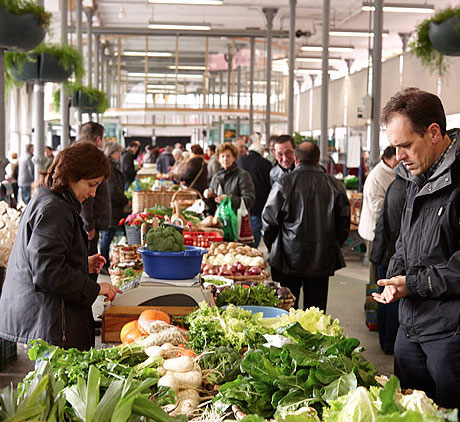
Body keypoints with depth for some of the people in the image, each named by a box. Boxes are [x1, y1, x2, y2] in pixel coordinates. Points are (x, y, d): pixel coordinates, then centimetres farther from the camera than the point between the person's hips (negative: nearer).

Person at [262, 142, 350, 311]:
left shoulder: (283, 183, -8)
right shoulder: (335, 186, -2)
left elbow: (269, 221, -4)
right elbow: (344, 224, 4)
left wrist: (273, 248, 12)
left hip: (288, 259, -2)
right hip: (322, 261, 2)